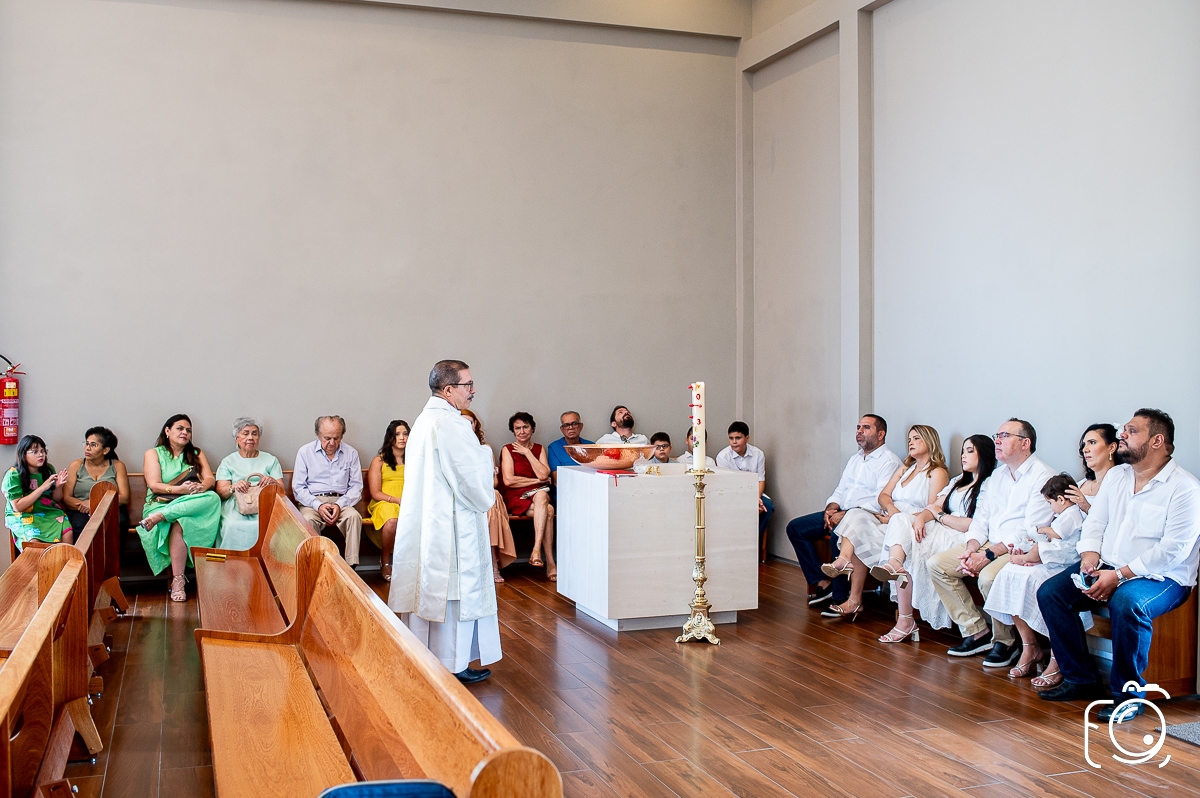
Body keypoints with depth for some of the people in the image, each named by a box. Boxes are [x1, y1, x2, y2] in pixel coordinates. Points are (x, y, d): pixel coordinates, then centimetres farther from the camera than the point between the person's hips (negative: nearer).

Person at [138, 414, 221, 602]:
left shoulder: (197, 454, 23)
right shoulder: (153, 454, 13)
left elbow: (210, 478, 8)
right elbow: (154, 486, -2)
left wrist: (202, 486, -18)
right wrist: (180, 489, -19)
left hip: (193, 503, 3)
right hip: (161, 503, -3)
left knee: (213, 498, -34)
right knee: (179, 522, -39)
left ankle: (160, 517, -39)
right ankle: (178, 580, -40)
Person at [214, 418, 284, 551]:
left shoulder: (271, 460, 22)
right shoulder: (228, 461, 20)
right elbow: (220, 492, 7)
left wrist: (273, 482, -11)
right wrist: (234, 487, -16)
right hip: (235, 506, 0)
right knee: (233, 526, -35)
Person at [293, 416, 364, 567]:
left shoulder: (351, 453, 10)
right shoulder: (305, 452, 6)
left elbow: (356, 486, 7)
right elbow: (298, 488, 3)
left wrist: (340, 505, -12)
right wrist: (318, 506, -14)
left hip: (341, 501, 1)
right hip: (312, 501, -1)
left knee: (354, 516, -31)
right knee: (308, 520, -34)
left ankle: (351, 565, -33)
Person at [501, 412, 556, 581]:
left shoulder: (539, 449, 15)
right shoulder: (507, 450, 5)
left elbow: (543, 474, -3)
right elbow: (508, 480, -7)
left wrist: (527, 452, -2)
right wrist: (536, 481, -4)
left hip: (538, 493, 3)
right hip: (515, 498, -3)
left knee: (541, 495, -36)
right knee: (548, 511, -32)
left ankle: (536, 550, -41)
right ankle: (550, 563, -35)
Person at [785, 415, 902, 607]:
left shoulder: (889, 460, -6)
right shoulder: (855, 458, 22)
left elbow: (882, 501, -17)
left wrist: (846, 515, -21)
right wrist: (830, 509, -1)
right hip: (841, 514, 9)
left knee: (838, 535, -39)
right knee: (795, 527, -3)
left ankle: (841, 598, -26)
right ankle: (823, 583, -6)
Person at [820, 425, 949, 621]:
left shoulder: (937, 473, 2)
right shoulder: (905, 468, 26)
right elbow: (883, 495, 16)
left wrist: (897, 518, -15)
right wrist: (891, 508, -9)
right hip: (888, 519, 7)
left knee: (862, 535, -28)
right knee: (856, 516, -22)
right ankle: (844, 560, -39)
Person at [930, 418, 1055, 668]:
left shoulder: (1042, 477, -10)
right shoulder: (998, 475, 17)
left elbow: (1031, 532, -17)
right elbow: (981, 517, 16)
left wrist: (988, 555, -22)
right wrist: (971, 548, -5)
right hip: (990, 545, 8)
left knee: (988, 577, -35)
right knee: (937, 563, -9)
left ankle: (1005, 641, -9)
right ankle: (977, 632, -3)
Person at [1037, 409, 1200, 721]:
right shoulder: (1115, 476, 14)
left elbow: (1173, 549, -18)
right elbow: (1095, 523, 14)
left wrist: (1119, 575, -23)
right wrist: (1090, 561, -7)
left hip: (1161, 578, -7)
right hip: (1108, 568, 7)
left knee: (1127, 604, -38)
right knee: (1050, 592, -12)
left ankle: (1128, 694, -18)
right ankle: (1081, 680, -2)